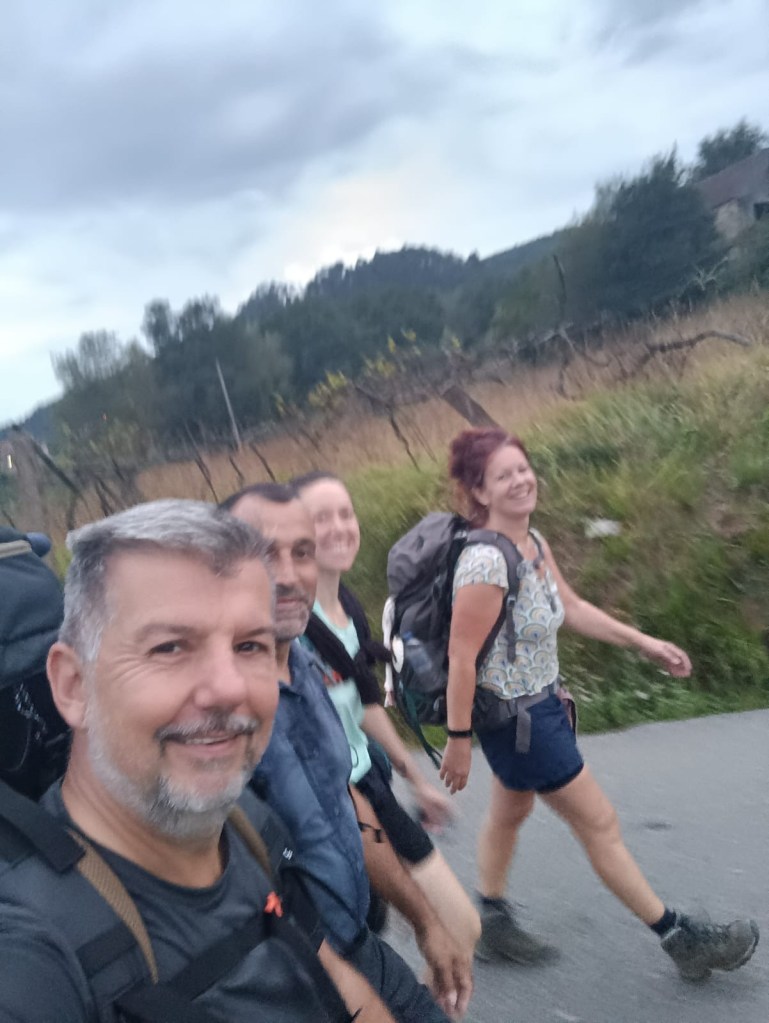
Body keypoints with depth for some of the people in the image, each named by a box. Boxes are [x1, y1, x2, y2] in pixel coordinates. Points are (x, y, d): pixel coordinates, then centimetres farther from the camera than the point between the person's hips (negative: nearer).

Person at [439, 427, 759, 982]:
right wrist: (459, 740, -19)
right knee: (600, 822, 5)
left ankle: (493, 923, 42)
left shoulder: (534, 541, -1)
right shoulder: (486, 562, -29)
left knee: (510, 811, 23)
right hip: (516, 717, -9)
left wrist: (645, 643, 10)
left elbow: (572, 608, 10)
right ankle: (681, 937, 22)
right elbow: (461, 656, -25)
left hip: (539, 703, 9)